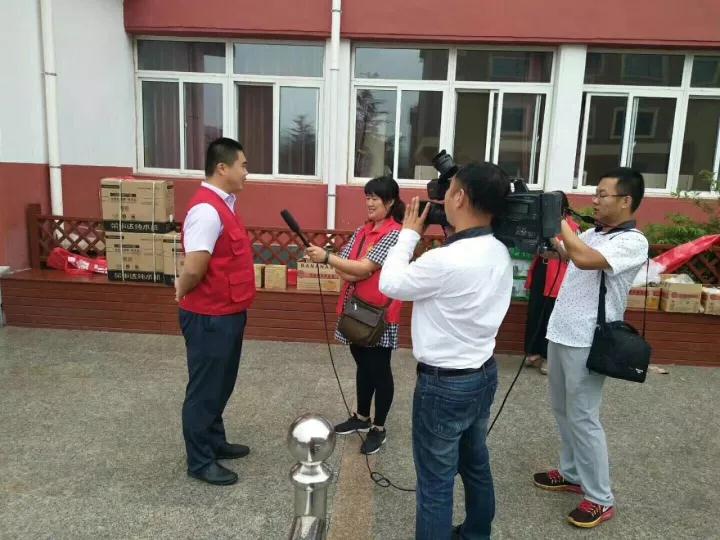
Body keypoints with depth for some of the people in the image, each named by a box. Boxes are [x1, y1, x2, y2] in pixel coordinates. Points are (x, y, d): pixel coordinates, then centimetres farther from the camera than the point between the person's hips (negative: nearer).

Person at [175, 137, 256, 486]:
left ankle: (214, 442, 38)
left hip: (228, 314, 10)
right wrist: (182, 292, -9)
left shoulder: (222, 203, 10)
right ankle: (200, 461, 20)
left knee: (221, 386, 21)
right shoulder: (207, 209, -23)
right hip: (210, 318, -9)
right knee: (205, 389, 5)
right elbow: (194, 269, -28)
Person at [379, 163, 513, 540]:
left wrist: (410, 232, -3)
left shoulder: (446, 260, -29)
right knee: (475, 464, 26)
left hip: (444, 383, -9)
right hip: (484, 372, 9)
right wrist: (449, 236, 4)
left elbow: (390, 284, -13)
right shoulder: (498, 253, -2)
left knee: (435, 482, 8)